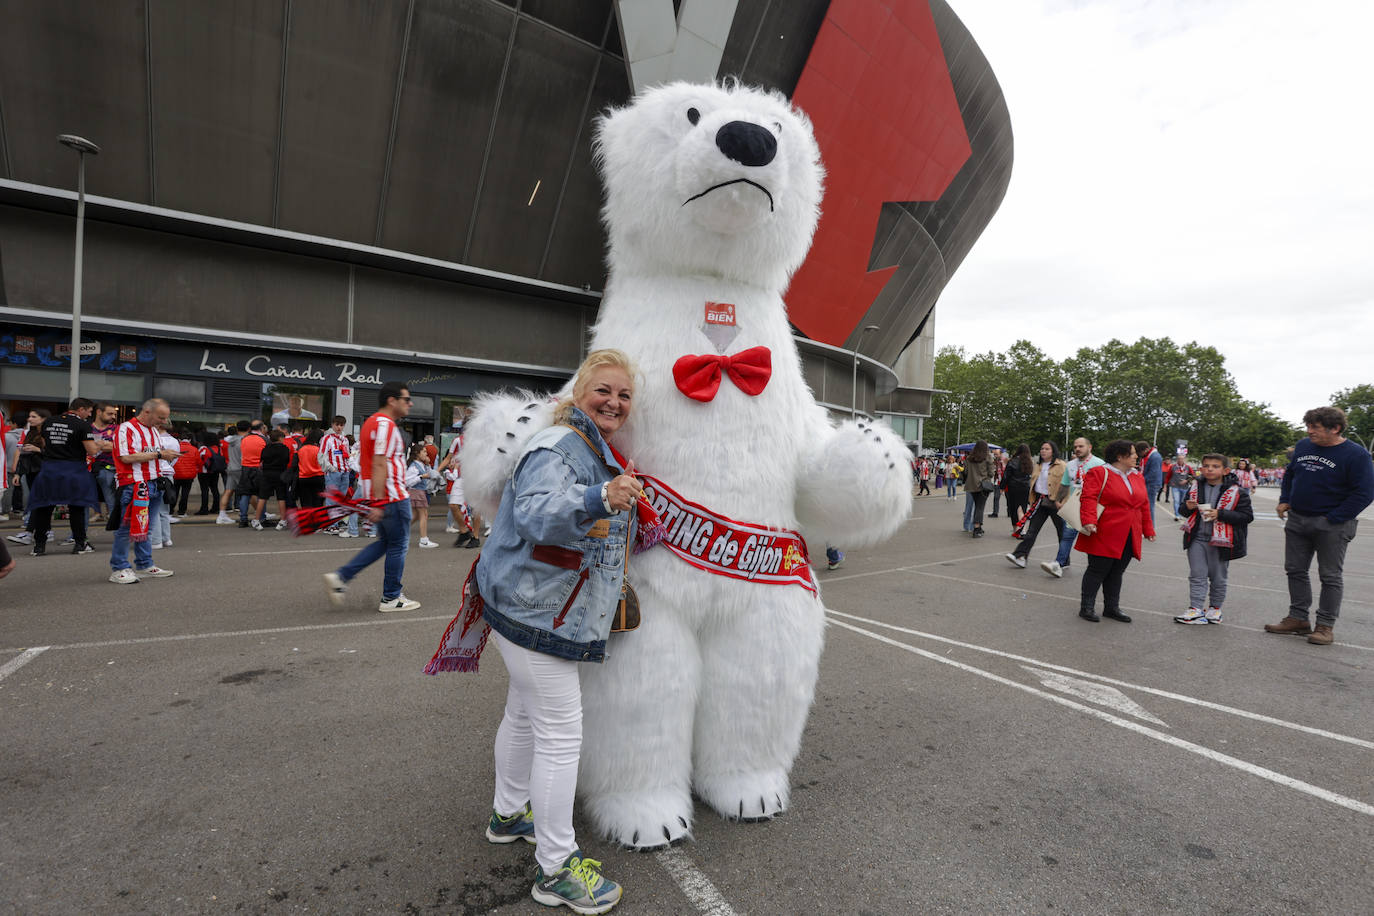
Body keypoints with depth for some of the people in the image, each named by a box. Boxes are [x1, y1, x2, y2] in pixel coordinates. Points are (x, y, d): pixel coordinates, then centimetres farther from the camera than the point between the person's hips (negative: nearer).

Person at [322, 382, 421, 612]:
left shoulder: (372, 422, 17)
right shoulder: (386, 425, -15)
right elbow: (379, 465, -22)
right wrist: (378, 503, -25)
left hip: (374, 495, 10)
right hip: (391, 496, -10)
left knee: (385, 543, 18)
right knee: (398, 546, 2)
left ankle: (341, 576, 12)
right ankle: (391, 598, 12)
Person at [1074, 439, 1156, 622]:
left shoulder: (1138, 478, 16)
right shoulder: (1099, 473, -6)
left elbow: (1144, 506, 20)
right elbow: (1088, 498, -15)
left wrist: (1148, 529, 18)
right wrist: (1089, 521, -27)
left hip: (1129, 538, 7)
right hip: (1104, 535, -7)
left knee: (1116, 573, 12)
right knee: (1097, 570, -2)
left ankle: (1111, 608, 22)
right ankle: (1086, 607, 6)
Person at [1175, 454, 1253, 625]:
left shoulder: (1237, 492, -7)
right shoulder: (1196, 488, 5)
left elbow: (1247, 516, -10)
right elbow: (1184, 507, 18)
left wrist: (1220, 514, -21)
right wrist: (1188, 506, -6)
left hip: (1220, 540, -3)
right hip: (1197, 539, 3)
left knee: (1218, 577, 11)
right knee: (1197, 575, 2)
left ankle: (1215, 608, 25)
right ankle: (1196, 608, 5)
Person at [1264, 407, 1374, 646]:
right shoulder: (1303, 446, 5)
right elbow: (1289, 475, 20)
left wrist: (1333, 519, -17)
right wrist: (1284, 500, 8)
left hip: (1331, 526, -6)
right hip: (1296, 521, 6)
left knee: (1331, 577, 4)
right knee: (1295, 571, 10)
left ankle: (1325, 626, 11)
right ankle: (1298, 618, 20)